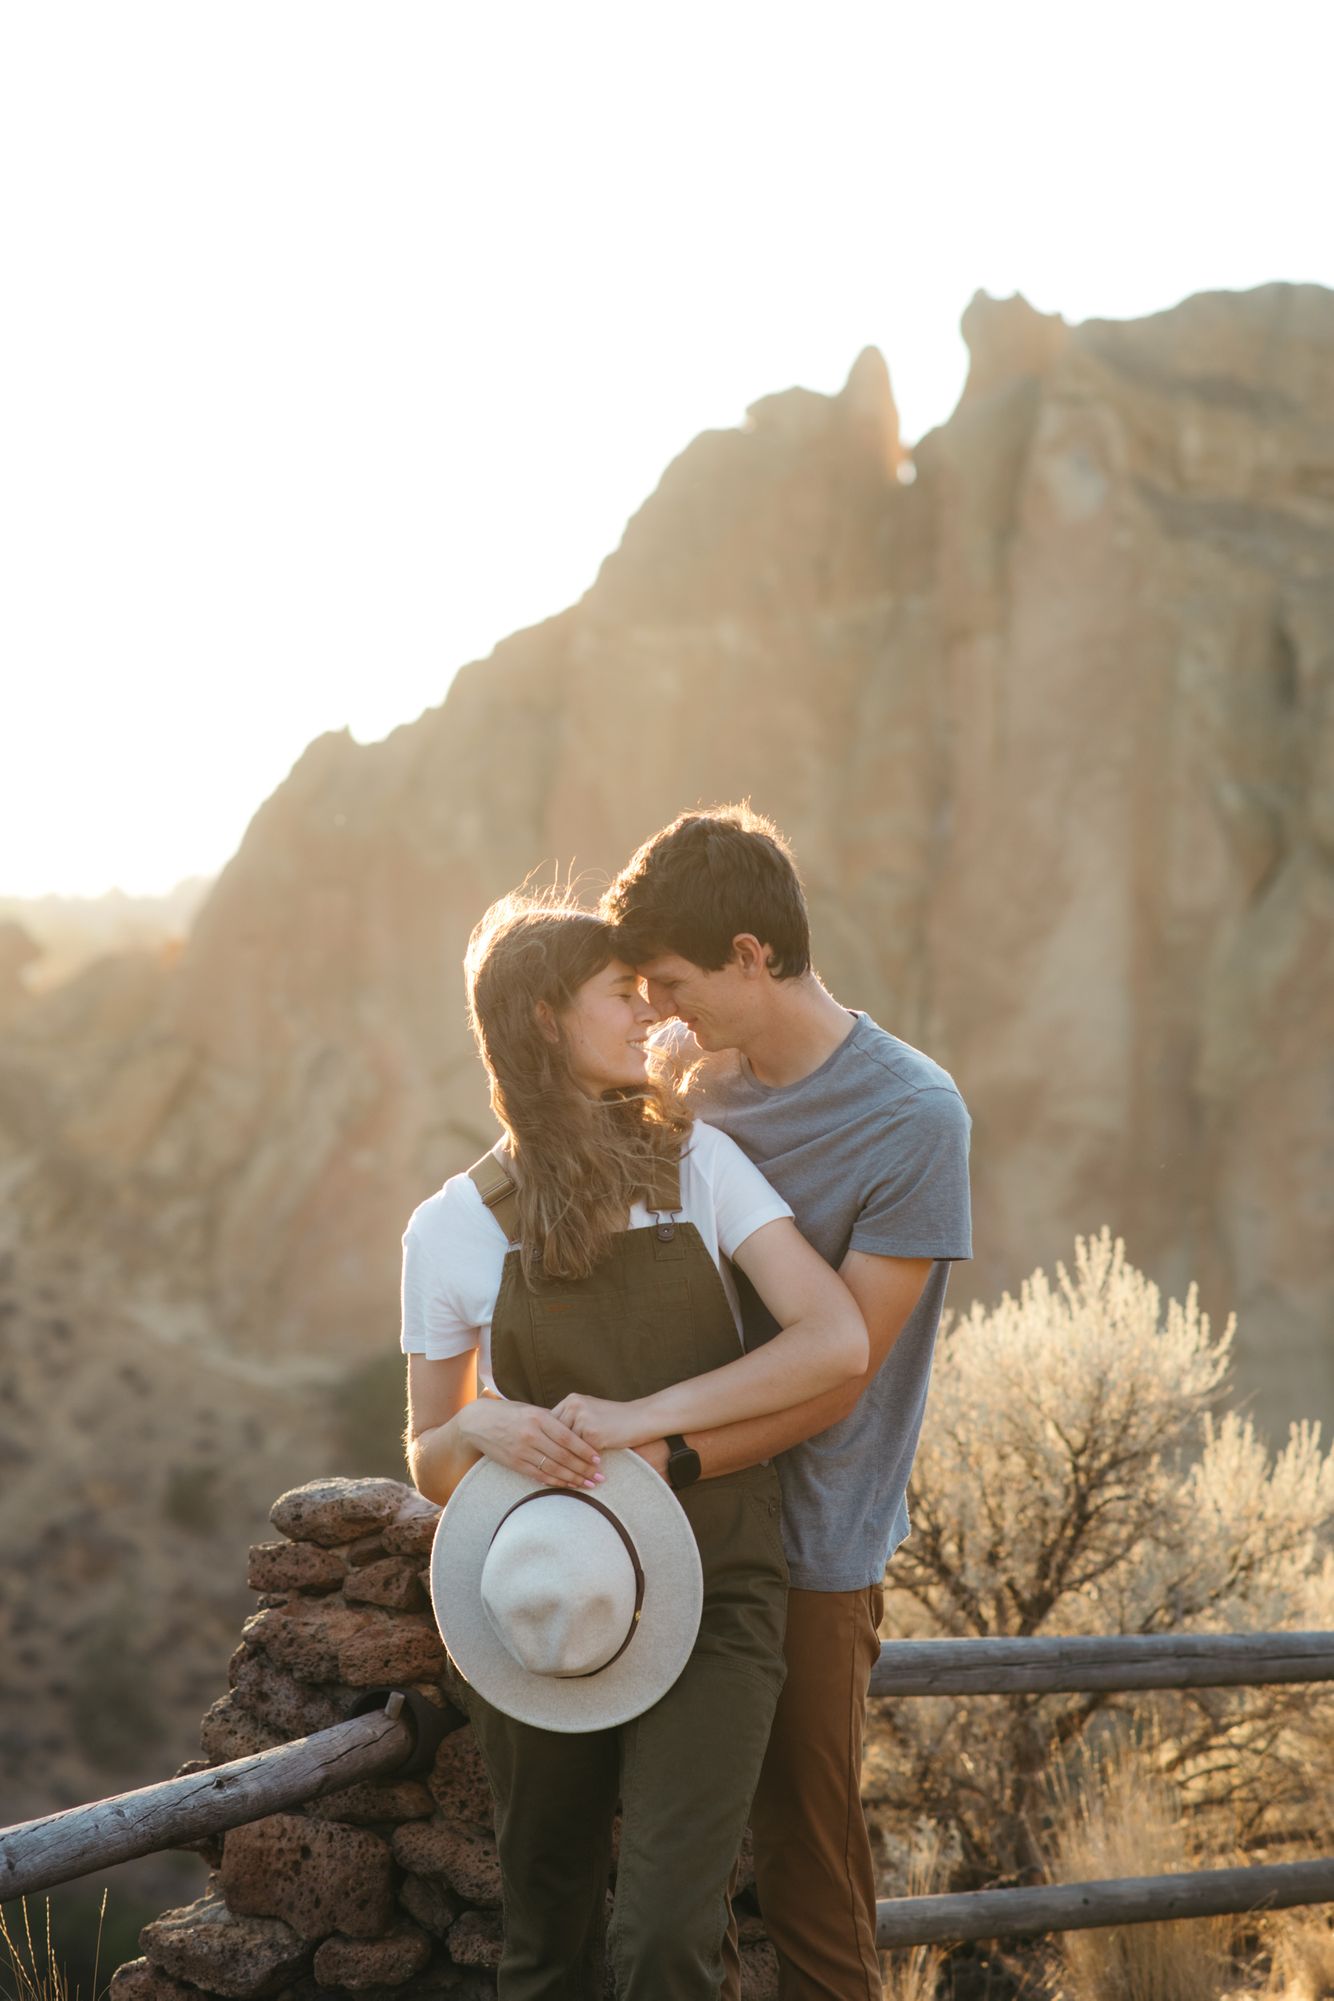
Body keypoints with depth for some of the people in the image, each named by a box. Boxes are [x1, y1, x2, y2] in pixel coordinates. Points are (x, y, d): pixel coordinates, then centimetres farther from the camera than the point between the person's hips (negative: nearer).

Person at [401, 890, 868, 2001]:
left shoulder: (696, 1161, 1)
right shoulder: (454, 1229, 0)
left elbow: (838, 1342, -12)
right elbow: (430, 1466, 7)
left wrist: (644, 1416, -19)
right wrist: (477, 1428, -16)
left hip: (711, 1594, -1)